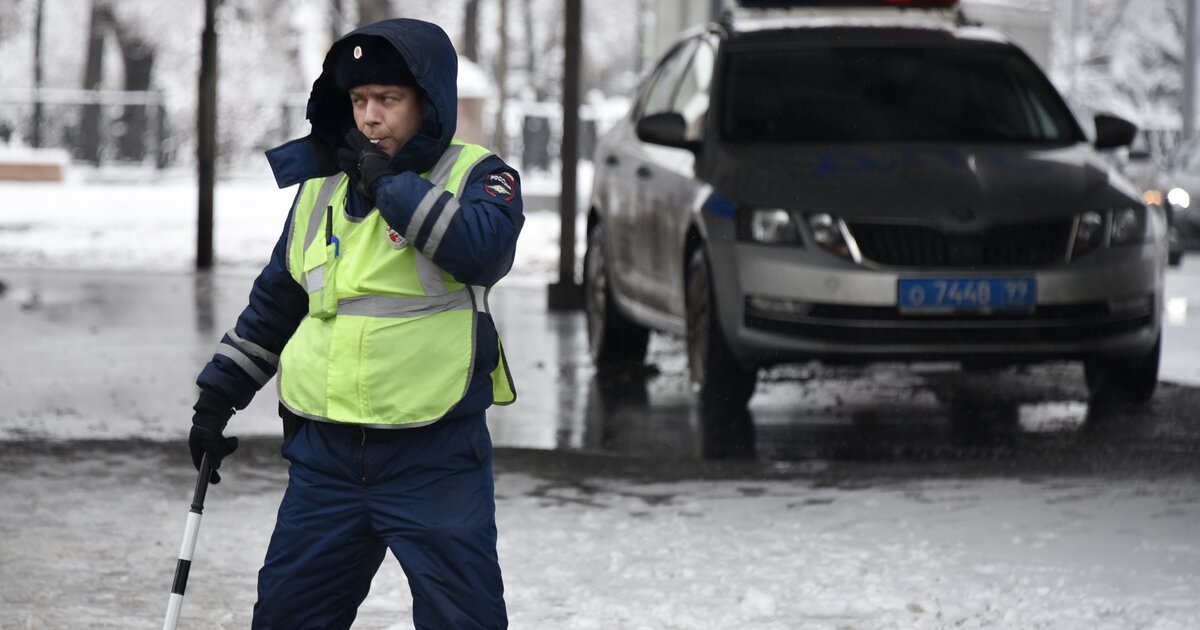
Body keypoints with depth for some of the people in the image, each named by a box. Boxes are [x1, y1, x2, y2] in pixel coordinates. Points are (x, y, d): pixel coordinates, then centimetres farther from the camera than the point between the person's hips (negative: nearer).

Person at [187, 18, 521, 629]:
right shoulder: (321, 187, 11)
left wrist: (388, 180, -20)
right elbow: (273, 302, 22)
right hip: (325, 457, 5)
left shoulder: (476, 176, -4)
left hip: (435, 461, -5)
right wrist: (217, 394, 22)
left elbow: (484, 250, -26)